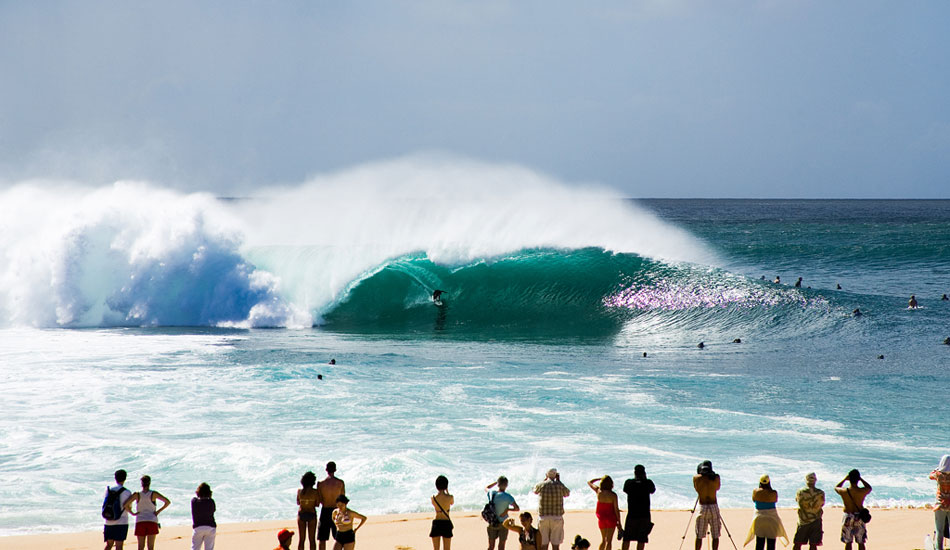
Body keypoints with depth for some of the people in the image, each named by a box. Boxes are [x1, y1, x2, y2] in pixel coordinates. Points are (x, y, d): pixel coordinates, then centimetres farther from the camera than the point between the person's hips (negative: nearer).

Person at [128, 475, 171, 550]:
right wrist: (158, 511, 1)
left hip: (140, 522, 1)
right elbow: (167, 502, -7)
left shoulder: (137, 495, -1)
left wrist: (132, 513, 1)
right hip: (152, 521, -1)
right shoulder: (153, 494, -2)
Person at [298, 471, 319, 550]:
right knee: (312, 539, 7)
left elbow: (298, 503, 6)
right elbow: (317, 504, -5)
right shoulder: (315, 492, -12)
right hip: (312, 514, -2)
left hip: (301, 514, 2)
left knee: (302, 539, 10)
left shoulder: (299, 491, -6)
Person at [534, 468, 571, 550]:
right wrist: (558, 480, 17)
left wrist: (544, 479, 23)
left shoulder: (541, 485, -2)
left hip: (543, 518, 1)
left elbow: (535, 490, 21)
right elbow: (567, 494, 15)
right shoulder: (559, 486, -5)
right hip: (557, 517, -1)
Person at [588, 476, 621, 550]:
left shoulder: (598, 491, -8)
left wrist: (600, 478, 12)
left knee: (603, 540, 19)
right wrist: (619, 522, -3)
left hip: (601, 518, 3)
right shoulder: (613, 495, -16)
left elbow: (589, 482, 10)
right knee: (608, 541, 0)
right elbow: (616, 509, -11)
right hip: (611, 518, -3)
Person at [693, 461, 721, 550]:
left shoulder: (696, 478, -3)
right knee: (715, 535, 8)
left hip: (702, 508, -1)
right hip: (714, 507, 1)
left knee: (699, 536, 7)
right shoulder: (716, 477, -1)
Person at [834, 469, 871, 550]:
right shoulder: (862, 491, -14)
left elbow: (836, 487, 11)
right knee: (861, 543, 9)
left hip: (848, 518, 0)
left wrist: (845, 479, 10)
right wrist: (861, 479, 10)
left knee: (848, 542, 9)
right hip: (859, 518, 0)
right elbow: (869, 487, 11)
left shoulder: (844, 491, -13)